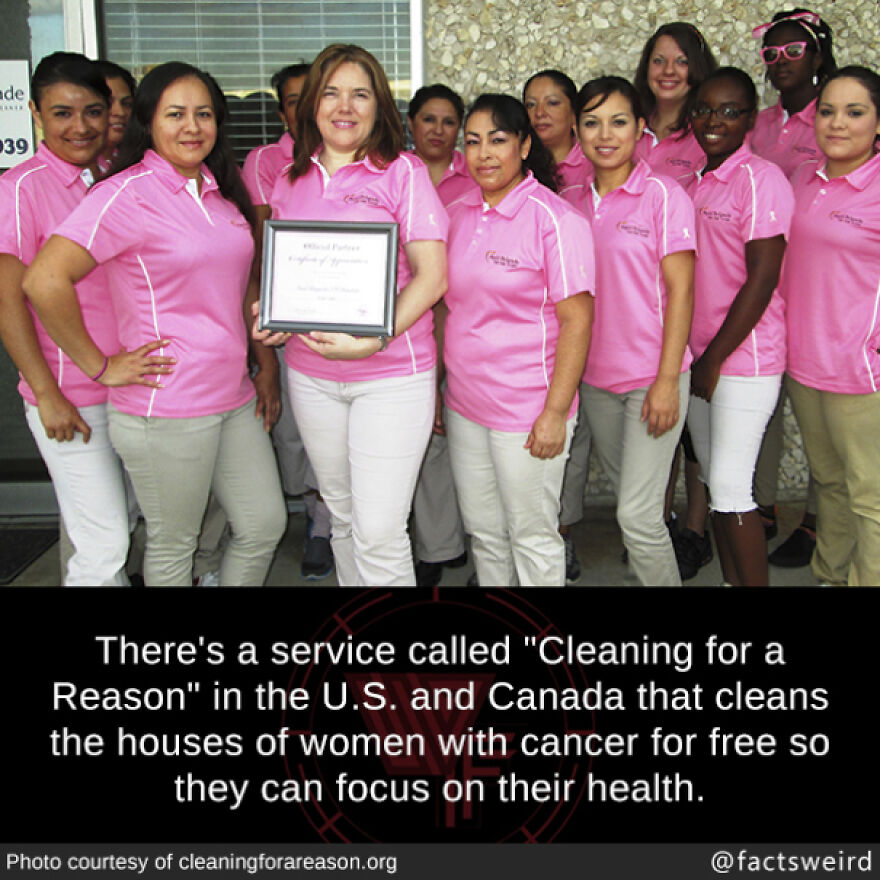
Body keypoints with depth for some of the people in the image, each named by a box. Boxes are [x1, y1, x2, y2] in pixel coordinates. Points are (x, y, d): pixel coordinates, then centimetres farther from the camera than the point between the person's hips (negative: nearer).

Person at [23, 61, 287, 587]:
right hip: (166, 409, -7)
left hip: (235, 398, 7)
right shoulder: (128, 194, -13)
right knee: (173, 544, 8)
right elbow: (44, 281, -22)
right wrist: (100, 368, -14)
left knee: (266, 524, 14)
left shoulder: (222, 192, 10)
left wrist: (267, 366, 14)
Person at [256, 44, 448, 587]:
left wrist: (372, 341, -23)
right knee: (342, 514, 17)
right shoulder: (292, 181, 11)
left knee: (380, 533, -7)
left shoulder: (402, 171, -4)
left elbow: (432, 276, -11)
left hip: (391, 374, -5)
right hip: (310, 374, 5)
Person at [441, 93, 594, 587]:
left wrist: (555, 413, -18)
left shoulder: (555, 218, -12)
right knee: (483, 532, 18)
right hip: (464, 406, 6)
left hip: (527, 411, -6)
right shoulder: (458, 213, 7)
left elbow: (577, 320, -15)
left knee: (533, 538, 7)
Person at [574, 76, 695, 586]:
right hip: (595, 376, 6)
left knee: (637, 514, -8)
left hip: (652, 376, -5)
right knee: (627, 490, 18)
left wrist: (667, 380, -16)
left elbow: (681, 289, -10)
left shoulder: (662, 194, -8)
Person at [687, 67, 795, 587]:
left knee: (731, 488, -6)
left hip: (744, 360, -7)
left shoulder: (761, 179, -11)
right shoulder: (693, 178, 11)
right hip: (699, 357, 7)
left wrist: (715, 358, -13)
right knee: (714, 480, 14)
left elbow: (762, 280, -15)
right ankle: (731, 579, 27)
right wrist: (695, 355, 9)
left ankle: (756, 582, 9)